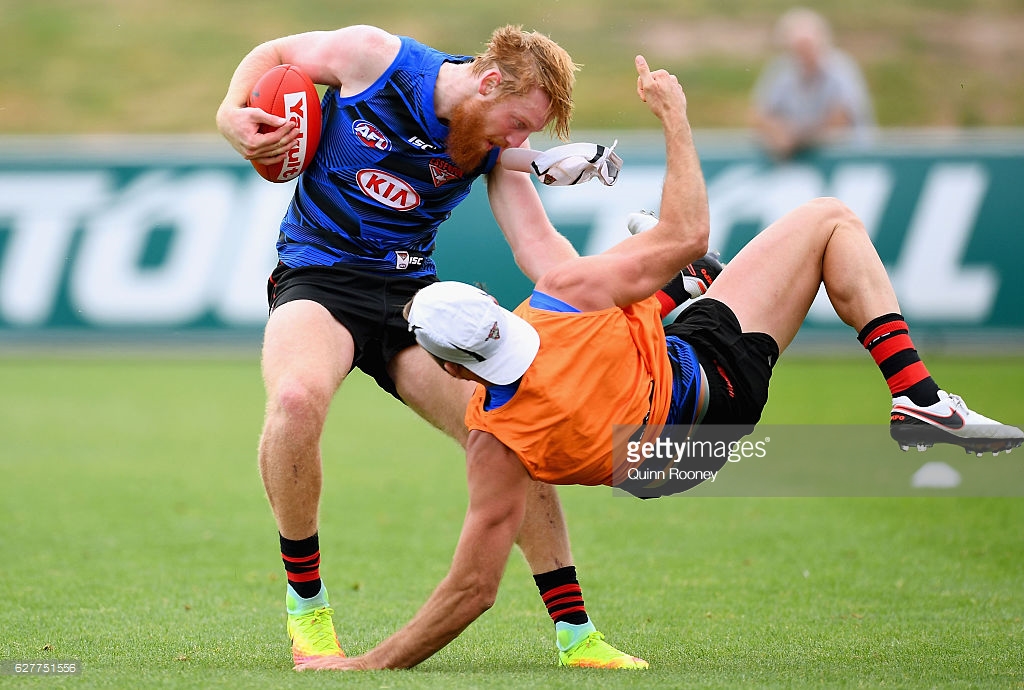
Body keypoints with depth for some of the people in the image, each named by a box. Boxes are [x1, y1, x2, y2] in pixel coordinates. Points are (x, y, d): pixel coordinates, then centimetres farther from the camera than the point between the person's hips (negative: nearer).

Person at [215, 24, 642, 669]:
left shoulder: (497, 148, -2)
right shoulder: (375, 58, -12)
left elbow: (539, 246, -6)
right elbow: (273, 54, 4)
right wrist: (233, 114, -15)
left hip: (413, 293, 4)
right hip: (317, 274, -4)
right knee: (297, 399, -36)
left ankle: (575, 634, 1)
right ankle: (306, 603, -15)